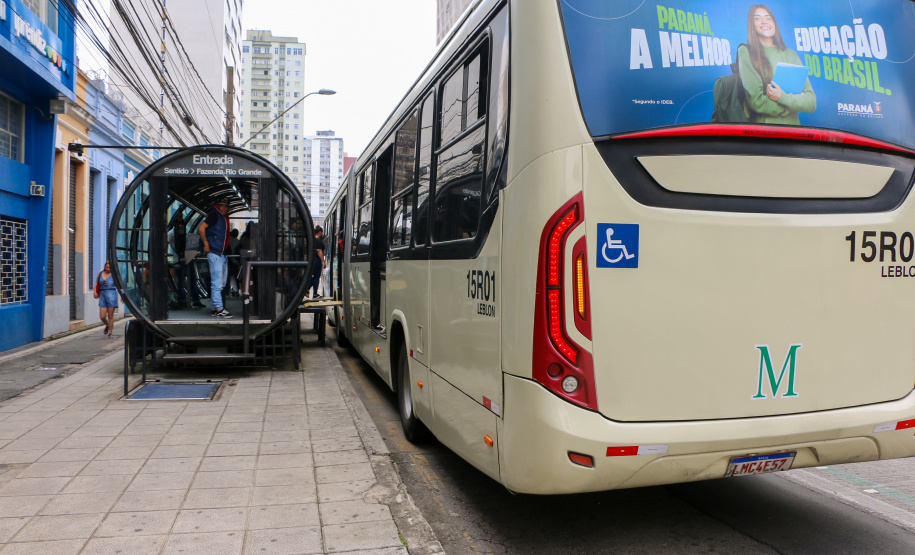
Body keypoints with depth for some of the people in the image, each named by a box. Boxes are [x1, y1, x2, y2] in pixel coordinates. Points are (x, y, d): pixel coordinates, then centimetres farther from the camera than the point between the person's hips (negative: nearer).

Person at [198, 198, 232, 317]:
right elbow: (201, 228, -17)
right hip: (215, 254, -9)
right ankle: (219, 309, -7)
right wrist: (206, 244, -17)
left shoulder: (225, 218, 18)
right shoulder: (214, 215, -7)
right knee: (217, 283, -8)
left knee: (222, 283, 11)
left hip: (223, 255, 9)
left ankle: (214, 308, 16)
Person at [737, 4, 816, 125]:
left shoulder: (791, 55, 15)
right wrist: (795, 102, 2)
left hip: (793, 126, 3)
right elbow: (756, 101, -6)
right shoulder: (746, 52, 3)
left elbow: (811, 102, 8)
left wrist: (783, 97, -9)